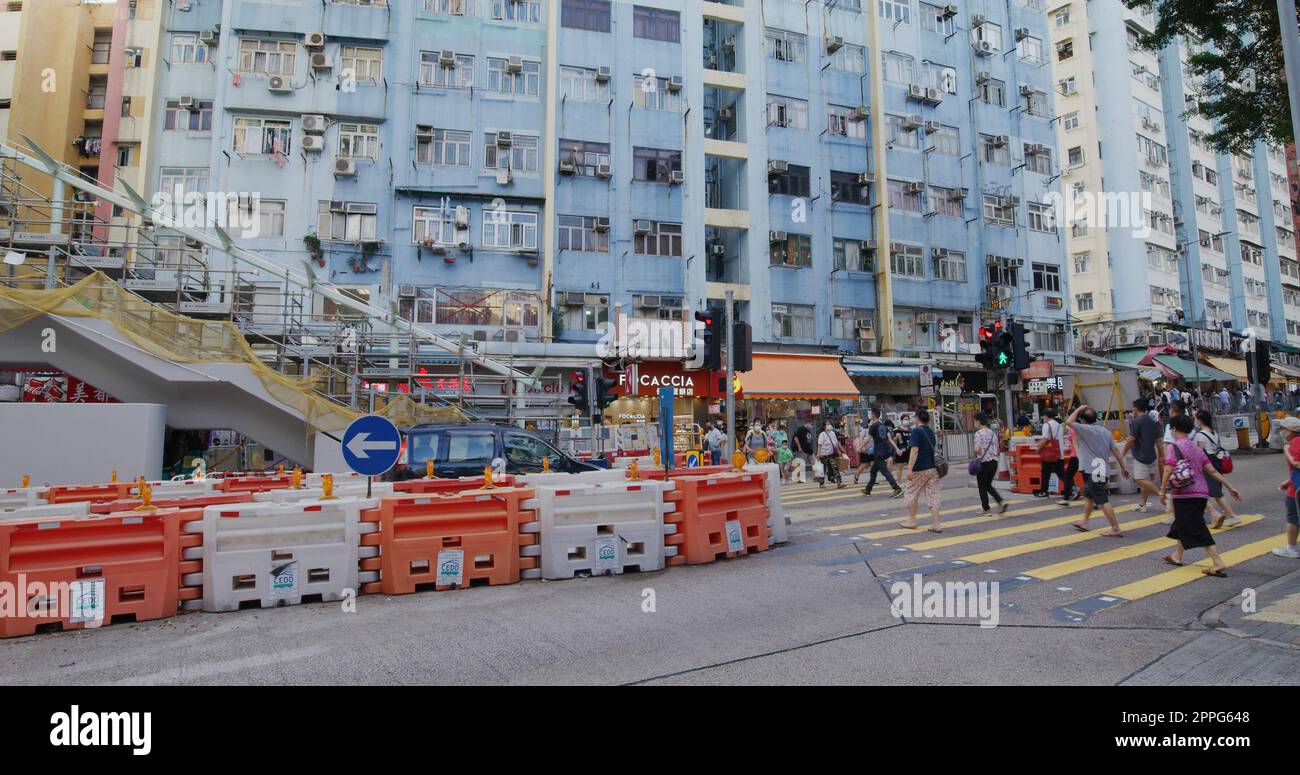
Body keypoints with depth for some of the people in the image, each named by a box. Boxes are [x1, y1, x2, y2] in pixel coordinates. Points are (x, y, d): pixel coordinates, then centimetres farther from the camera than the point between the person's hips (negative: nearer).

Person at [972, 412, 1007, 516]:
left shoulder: (979, 433, -12)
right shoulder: (993, 433, 11)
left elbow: (977, 449, -23)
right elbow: (996, 448, 13)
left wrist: (980, 454, -4)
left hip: (983, 463, -7)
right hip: (994, 461, 7)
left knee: (982, 487, 6)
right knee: (988, 485, 20)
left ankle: (986, 510, 10)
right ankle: (1001, 502, 3)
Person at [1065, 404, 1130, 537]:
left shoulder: (1087, 429, -15)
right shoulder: (1105, 431, 9)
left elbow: (1069, 422, -19)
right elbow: (1116, 450, 10)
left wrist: (1078, 409, -7)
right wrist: (1123, 467, 14)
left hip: (1094, 472, -9)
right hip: (1102, 470, 9)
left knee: (1103, 501, -5)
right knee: (1088, 496, 21)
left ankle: (1116, 529, -3)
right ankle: (1084, 523, 30)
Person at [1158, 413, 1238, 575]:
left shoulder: (1174, 447, -9)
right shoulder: (1197, 448, 13)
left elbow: (1168, 470, -19)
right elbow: (1212, 471, 9)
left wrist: (1162, 491, -13)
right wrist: (1229, 487, 14)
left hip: (1184, 495, -8)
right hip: (1201, 493, 8)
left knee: (1196, 529, -4)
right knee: (1182, 524, 21)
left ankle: (1218, 563, -8)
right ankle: (1177, 556, 32)